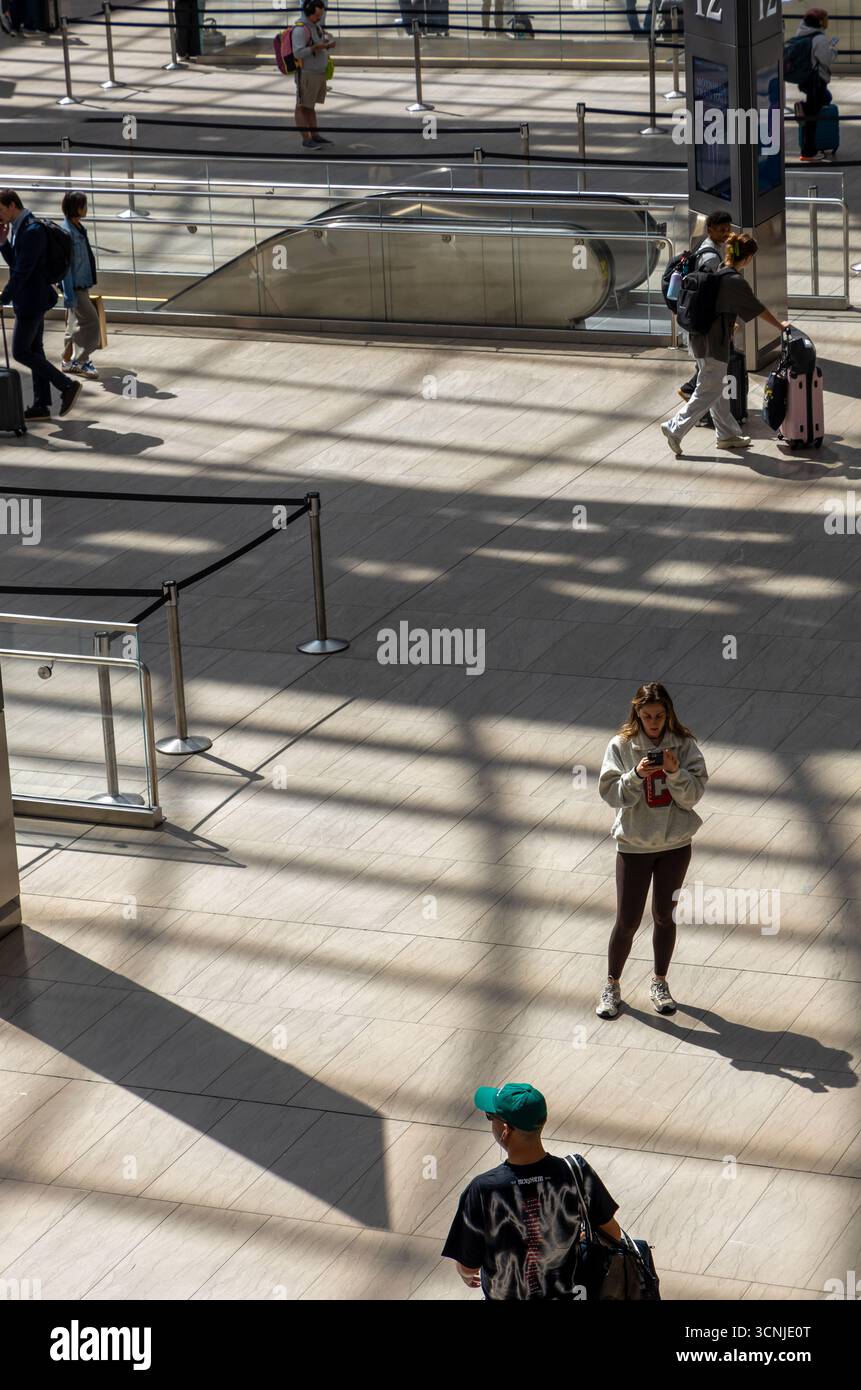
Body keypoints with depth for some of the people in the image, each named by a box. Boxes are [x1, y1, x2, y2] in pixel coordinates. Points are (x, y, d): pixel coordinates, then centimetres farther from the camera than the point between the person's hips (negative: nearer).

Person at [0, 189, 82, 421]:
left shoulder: (32, 231, -21)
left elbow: (22, 270, -23)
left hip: (31, 300, -10)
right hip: (30, 300, 10)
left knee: (20, 352, -7)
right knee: (34, 351, 12)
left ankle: (67, 386, -2)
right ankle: (41, 406, 16)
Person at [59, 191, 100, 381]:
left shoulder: (79, 228, 9)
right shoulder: (67, 232, -20)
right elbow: (65, 266, -21)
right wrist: (69, 295, -22)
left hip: (82, 285, 9)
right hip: (75, 287, -9)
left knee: (76, 323, 15)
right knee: (90, 321, -9)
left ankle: (69, 360, 23)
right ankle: (80, 361, -2)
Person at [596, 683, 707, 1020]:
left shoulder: (684, 745, -5)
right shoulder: (621, 746, -7)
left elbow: (693, 795, -9)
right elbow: (611, 794, -12)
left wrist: (675, 772, -26)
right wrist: (637, 774, -27)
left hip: (675, 845, 1)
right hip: (633, 846, -1)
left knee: (665, 916, 13)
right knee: (627, 921, 1)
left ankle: (660, 983, 29)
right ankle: (612, 986, 18)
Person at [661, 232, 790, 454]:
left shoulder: (715, 273, 5)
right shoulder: (735, 282, -19)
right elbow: (758, 309, -9)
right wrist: (780, 326, 6)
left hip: (700, 339, 9)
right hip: (714, 344, -9)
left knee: (717, 390, 17)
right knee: (708, 392, -1)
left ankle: (726, 435, 26)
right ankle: (675, 429, -2)